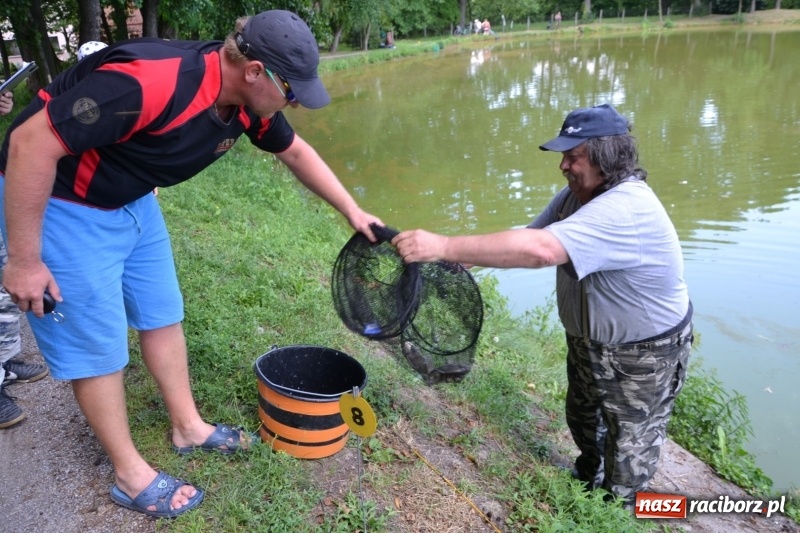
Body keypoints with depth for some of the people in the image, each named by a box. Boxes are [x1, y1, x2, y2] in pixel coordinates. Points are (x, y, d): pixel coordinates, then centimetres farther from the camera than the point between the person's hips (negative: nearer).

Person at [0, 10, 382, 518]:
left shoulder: (248, 103, -9)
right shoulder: (148, 82, -36)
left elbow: (296, 152, 10)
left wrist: (353, 211, 11)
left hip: (131, 200, 8)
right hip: (55, 201, -8)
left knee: (163, 316, 13)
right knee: (98, 343, 0)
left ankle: (189, 428, 31)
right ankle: (131, 475, 17)